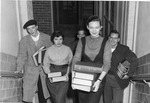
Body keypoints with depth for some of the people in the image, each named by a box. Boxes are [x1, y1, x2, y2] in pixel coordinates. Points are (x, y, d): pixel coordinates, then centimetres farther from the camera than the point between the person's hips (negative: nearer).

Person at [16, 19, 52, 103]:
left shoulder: (47, 38, -2)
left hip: (44, 70, 1)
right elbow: (22, 56, -1)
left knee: (43, 94, 12)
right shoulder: (24, 41, -3)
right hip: (30, 72, -1)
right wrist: (19, 69, -12)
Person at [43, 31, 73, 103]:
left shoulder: (67, 49, 0)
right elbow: (46, 64, 7)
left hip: (64, 76, -1)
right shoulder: (49, 50, 1)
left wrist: (67, 73, -7)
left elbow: (71, 63, 6)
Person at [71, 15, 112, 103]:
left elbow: (107, 64, -10)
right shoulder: (82, 41, 1)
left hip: (98, 80, -2)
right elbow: (76, 59, -1)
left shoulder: (105, 43, -5)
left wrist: (99, 80, -22)